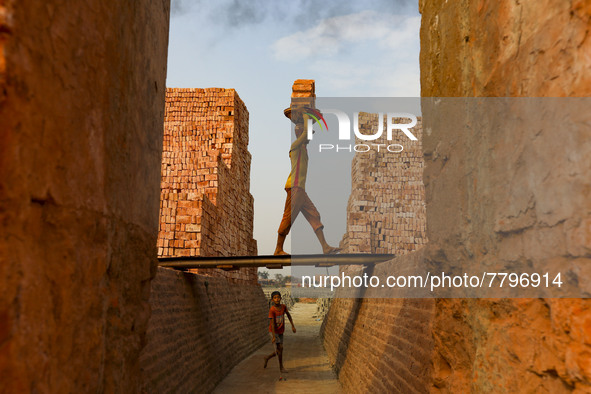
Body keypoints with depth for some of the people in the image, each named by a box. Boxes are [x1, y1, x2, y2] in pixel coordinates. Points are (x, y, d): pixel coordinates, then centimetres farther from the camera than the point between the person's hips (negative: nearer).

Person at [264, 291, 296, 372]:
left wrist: (293, 326, 9)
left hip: (281, 332, 5)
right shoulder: (272, 310, -22)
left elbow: (288, 315, 10)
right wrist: (274, 336, -25)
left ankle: (267, 358, 33)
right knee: (280, 348, -11)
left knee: (279, 351, 8)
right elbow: (272, 323, -23)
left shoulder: (283, 306, -7)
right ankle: (281, 366, 5)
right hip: (273, 331, -5)